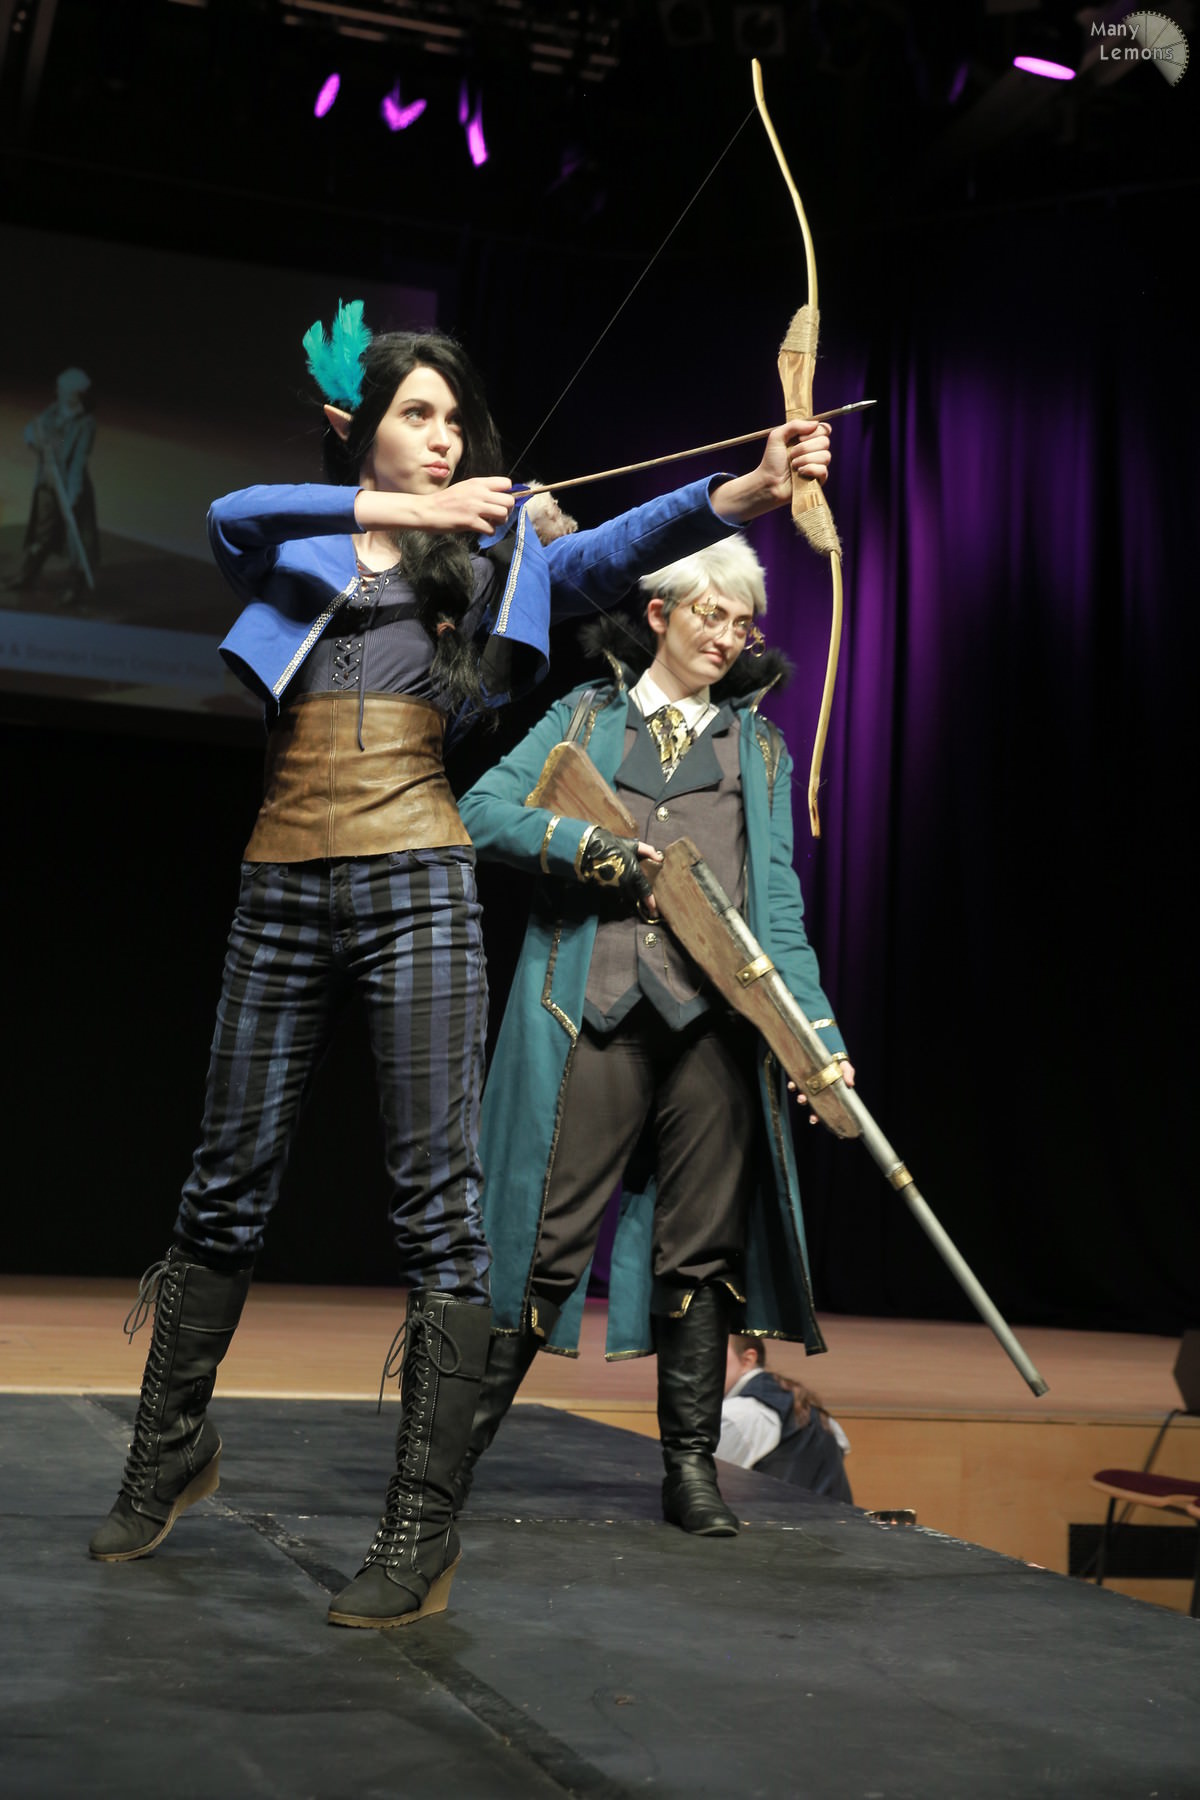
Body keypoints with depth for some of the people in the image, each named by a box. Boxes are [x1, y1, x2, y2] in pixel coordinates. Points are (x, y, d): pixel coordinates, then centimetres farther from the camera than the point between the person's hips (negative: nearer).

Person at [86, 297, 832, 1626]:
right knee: (229, 1178, 9)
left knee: (437, 1192, -7)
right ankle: (172, 1450, 29)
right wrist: (408, 509, -22)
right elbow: (231, 513, -13)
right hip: (284, 886, 1)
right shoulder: (285, 546, 10)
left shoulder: (486, 554, 9)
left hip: (418, 882, -1)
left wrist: (743, 491, -26)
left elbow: (610, 553, -8)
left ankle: (421, 1528, -2)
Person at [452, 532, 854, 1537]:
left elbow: (777, 906, 11)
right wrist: (590, 847, -10)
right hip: (594, 1014, -2)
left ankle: (692, 1465, 14)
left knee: (701, 1244, 3)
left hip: (715, 1022, 2)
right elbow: (482, 808, 4)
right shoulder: (588, 716, 14)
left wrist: (819, 1034, 1)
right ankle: (466, 1436, 11)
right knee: (550, 1231, -3)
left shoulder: (760, 747, 18)